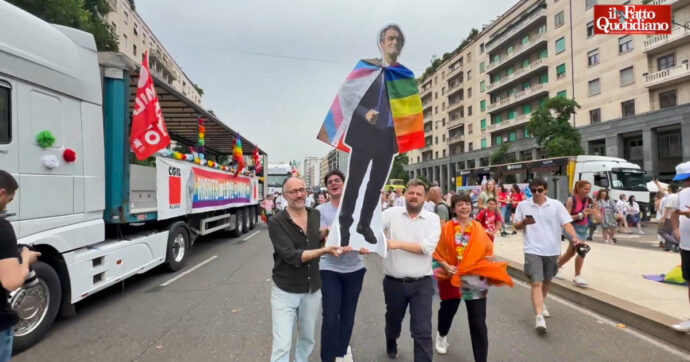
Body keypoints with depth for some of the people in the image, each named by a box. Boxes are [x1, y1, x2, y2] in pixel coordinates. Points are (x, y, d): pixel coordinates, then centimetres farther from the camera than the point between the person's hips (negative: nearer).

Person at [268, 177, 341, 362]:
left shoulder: (316, 214, 1)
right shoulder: (276, 222, -15)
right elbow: (292, 256, -24)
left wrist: (326, 233, -2)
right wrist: (324, 250, -32)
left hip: (313, 290, 5)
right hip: (285, 292, -4)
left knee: (307, 339, 20)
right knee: (282, 345, -1)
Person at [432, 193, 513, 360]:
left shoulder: (478, 228, 1)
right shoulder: (446, 228, -8)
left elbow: (488, 251, 10)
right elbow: (438, 253, -4)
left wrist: (489, 261, -9)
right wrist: (446, 266, -19)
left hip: (475, 278, 1)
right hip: (452, 277, -1)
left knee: (478, 323, 0)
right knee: (448, 310, 21)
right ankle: (441, 335, 53)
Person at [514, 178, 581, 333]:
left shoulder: (556, 205, -2)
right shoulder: (523, 205, -2)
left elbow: (566, 223, -8)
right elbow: (516, 226, 4)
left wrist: (575, 238, -26)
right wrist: (524, 222, -19)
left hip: (552, 250, 3)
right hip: (533, 250, -2)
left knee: (547, 281, 20)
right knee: (536, 282, -12)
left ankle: (541, 303, 45)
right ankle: (539, 317, -12)